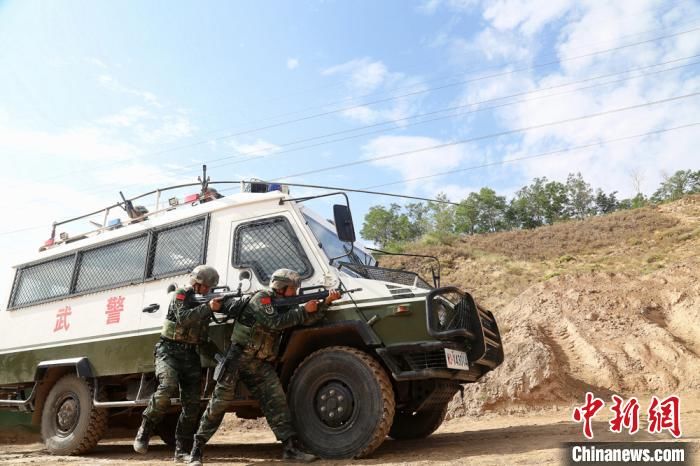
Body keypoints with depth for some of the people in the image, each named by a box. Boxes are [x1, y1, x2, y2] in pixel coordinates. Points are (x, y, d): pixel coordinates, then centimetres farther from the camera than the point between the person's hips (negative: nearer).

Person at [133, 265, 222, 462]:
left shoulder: (207, 300, 12)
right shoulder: (181, 294, -3)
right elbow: (183, 318, -20)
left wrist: (221, 306, -9)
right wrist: (208, 307, -28)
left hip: (191, 355, 5)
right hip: (170, 351, -5)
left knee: (192, 403, -2)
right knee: (168, 387, -28)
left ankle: (182, 451, 7)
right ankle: (144, 432, -8)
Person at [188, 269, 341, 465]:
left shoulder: (283, 304, 14)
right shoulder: (262, 298, -10)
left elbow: (307, 319, 10)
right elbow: (274, 322, -23)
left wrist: (327, 302, -3)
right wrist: (303, 309, -16)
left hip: (261, 364, 7)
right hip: (238, 359, -7)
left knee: (277, 401, -3)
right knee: (219, 403, -3)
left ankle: (290, 447, -1)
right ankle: (197, 449, 9)